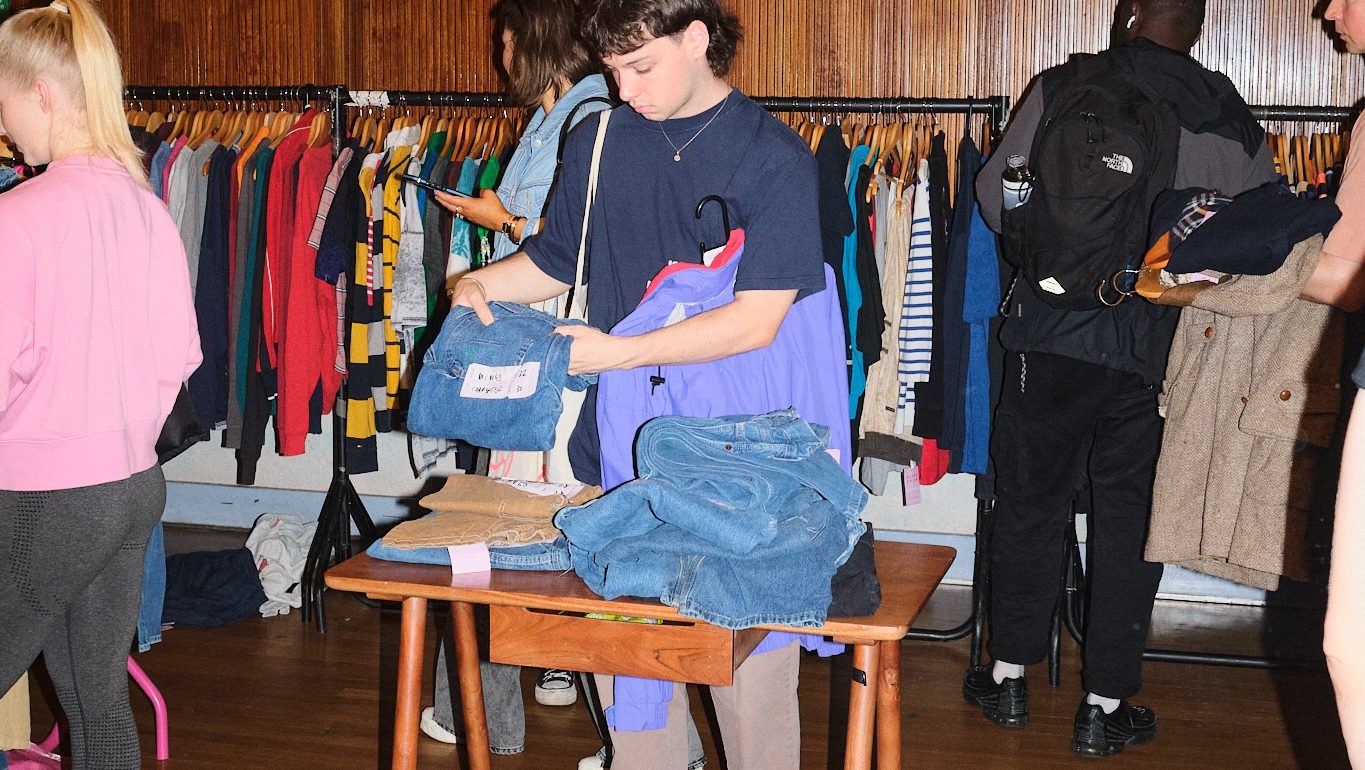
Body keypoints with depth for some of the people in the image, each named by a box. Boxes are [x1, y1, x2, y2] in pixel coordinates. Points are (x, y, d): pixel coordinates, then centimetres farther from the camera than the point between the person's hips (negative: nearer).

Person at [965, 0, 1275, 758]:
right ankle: (1105, 707, 15)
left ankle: (1008, 675, 25)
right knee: (1132, 520, 10)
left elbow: (997, 197, 2)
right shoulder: (1236, 124, 0)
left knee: (1030, 502, 14)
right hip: (1160, 351, 1)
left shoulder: (1060, 90, -5)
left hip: (1053, 334, -1)